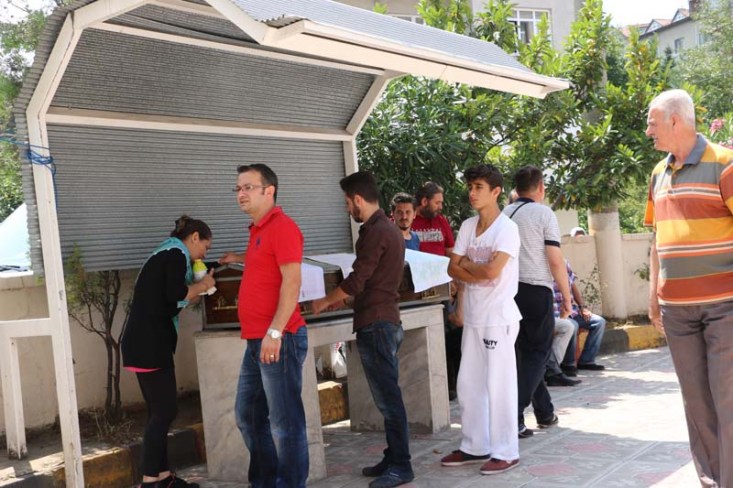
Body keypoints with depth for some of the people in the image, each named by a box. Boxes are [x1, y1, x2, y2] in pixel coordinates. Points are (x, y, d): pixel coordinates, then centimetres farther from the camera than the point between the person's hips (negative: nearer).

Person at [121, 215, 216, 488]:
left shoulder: (165, 254, 23)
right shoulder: (176, 253, -6)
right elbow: (176, 294, -21)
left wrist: (199, 290, 19)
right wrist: (202, 285, -4)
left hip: (142, 342, 10)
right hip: (149, 343, -10)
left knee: (158, 411, 12)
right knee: (165, 411, -6)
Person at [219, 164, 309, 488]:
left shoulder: (282, 227, -12)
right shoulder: (258, 230, 17)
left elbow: (292, 281, -20)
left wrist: (275, 332, -25)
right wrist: (239, 259, 31)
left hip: (279, 339, -10)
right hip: (257, 340, 10)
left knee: (284, 420, -2)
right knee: (247, 415, 17)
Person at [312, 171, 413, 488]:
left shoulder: (376, 232, -16)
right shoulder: (386, 228, 15)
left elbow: (356, 280, -16)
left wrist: (326, 301, -1)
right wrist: (343, 297, 25)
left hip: (376, 325, -10)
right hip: (383, 321, 10)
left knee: (387, 397, -5)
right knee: (387, 396, 13)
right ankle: (393, 458, 21)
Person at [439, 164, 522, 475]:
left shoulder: (506, 228, -12)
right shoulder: (467, 226, 10)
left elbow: (492, 270, -23)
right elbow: (453, 269, 6)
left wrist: (466, 264, -5)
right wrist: (478, 275, -11)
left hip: (499, 317, -7)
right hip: (473, 316, 7)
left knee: (498, 384, -2)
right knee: (468, 383, 11)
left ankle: (506, 452, 9)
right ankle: (475, 446, 24)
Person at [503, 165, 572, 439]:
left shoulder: (504, 215, 8)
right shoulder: (543, 214, -5)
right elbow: (555, 261, -9)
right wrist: (566, 296, 0)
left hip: (509, 290, 5)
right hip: (536, 290, -5)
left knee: (525, 352, 15)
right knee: (536, 354, 3)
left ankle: (545, 413, 26)